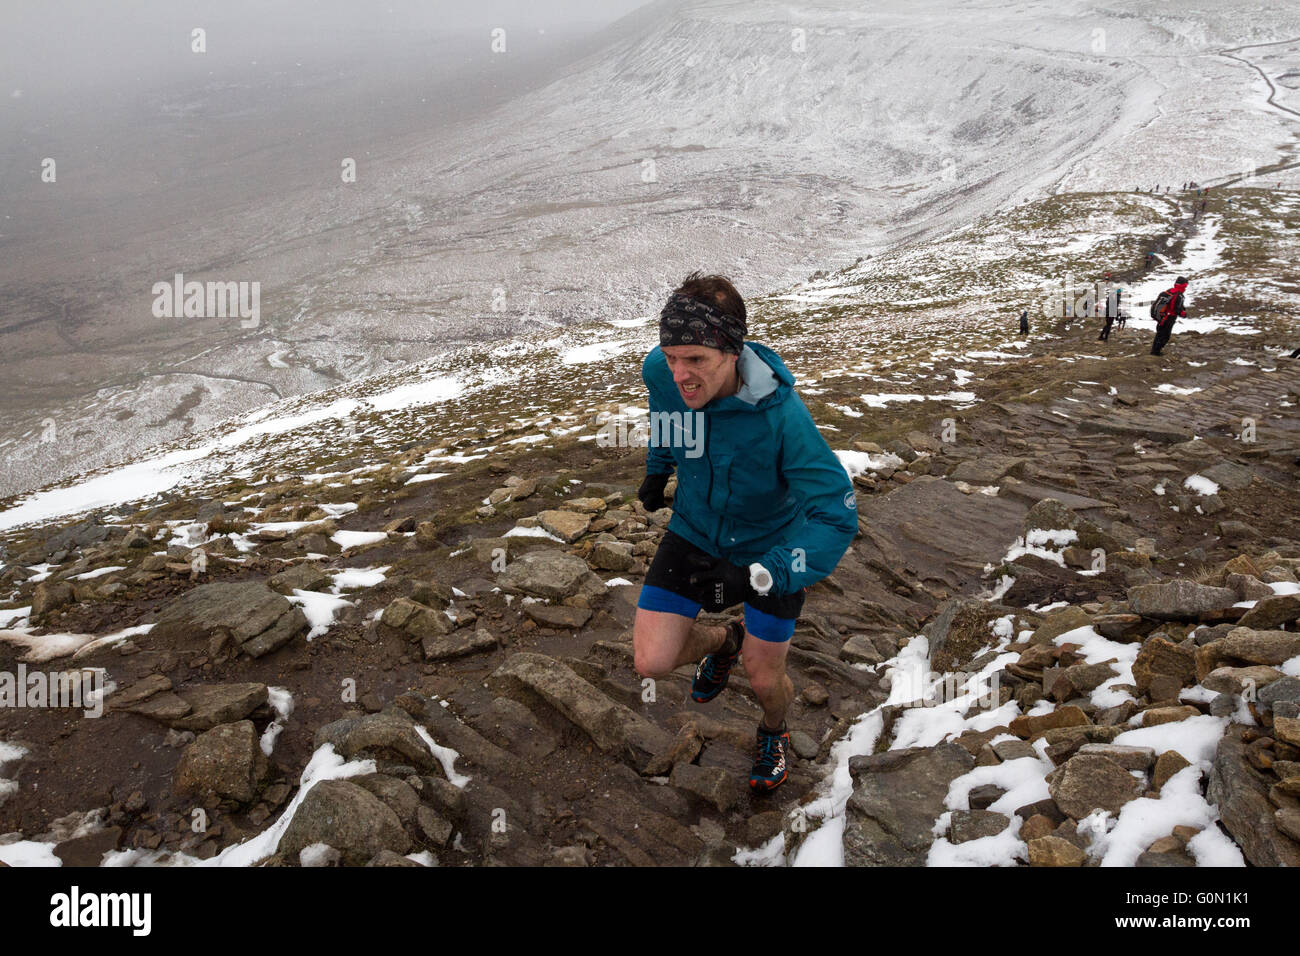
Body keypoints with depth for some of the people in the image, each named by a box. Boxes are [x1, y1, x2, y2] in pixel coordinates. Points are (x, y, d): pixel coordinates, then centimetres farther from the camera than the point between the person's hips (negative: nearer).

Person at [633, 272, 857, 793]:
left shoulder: (781, 415, -36)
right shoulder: (660, 372, -23)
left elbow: (837, 516, -35)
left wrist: (760, 575, -47)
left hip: (769, 547, -3)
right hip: (694, 531, 3)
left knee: (764, 679, 8)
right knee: (652, 662, -6)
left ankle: (774, 733, 47)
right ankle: (723, 641, 29)